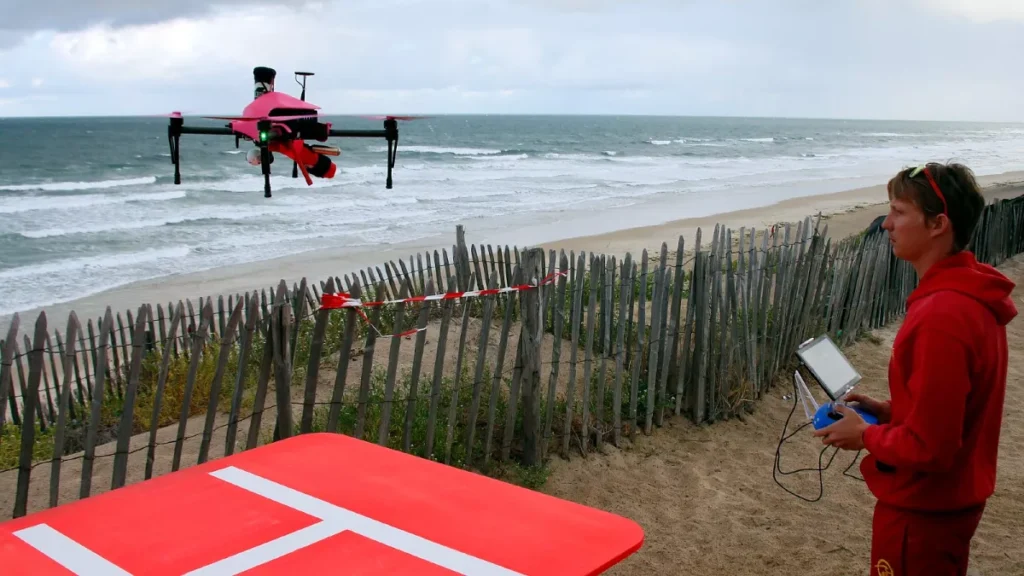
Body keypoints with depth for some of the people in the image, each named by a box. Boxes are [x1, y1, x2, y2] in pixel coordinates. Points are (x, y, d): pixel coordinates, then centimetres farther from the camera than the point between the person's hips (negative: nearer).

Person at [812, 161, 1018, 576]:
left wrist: (865, 436, -13)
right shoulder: (972, 297, 1)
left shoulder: (941, 317, -30)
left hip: (922, 510, -9)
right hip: (953, 499, 9)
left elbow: (928, 447, -28)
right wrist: (891, 411, 5)